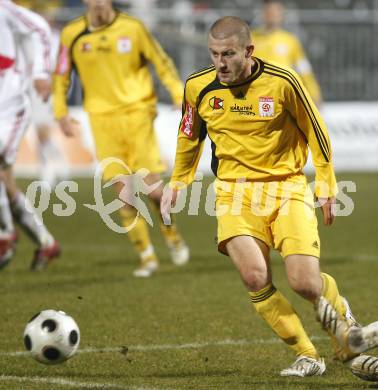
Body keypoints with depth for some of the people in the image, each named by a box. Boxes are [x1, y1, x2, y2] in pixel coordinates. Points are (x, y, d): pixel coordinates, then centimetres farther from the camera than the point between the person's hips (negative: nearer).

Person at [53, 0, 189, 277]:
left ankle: (172, 236, 25)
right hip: (102, 118, 1)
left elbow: (162, 62, 5)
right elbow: (62, 74, 12)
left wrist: (180, 96, -3)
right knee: (125, 194, -5)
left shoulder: (132, 28, -4)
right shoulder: (72, 34, 0)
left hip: (137, 113, -1)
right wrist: (61, 112, 6)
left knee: (153, 189, -4)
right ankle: (147, 257, 8)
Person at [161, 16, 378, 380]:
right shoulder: (199, 87, -4)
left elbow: (314, 130, 2)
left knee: (305, 282, -15)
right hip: (235, 191, 2)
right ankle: (307, 356, -5)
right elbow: (189, 135, 17)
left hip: (287, 186, -2)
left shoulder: (282, 82, -12)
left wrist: (326, 185, 6)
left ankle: (342, 320, 22)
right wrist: (177, 182, 22)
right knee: (254, 276, -22)